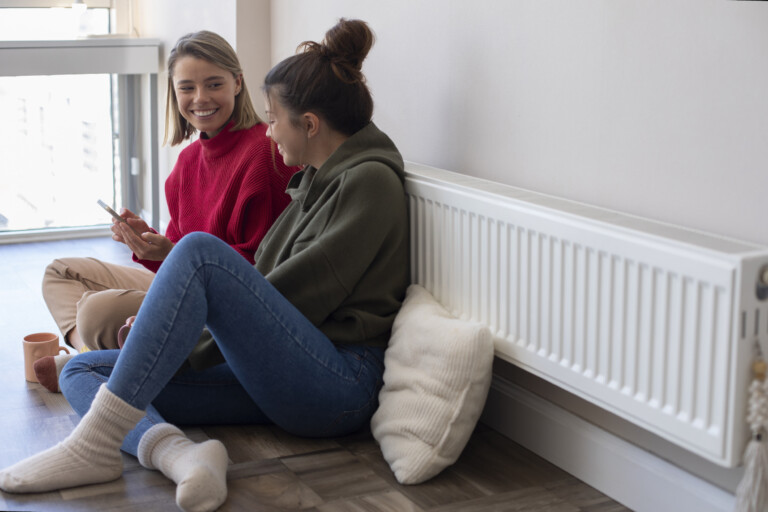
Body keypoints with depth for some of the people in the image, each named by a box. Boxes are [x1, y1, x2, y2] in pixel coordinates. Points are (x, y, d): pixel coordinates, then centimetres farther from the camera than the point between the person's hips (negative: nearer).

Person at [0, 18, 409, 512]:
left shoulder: (370, 181, -6)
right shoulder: (320, 179, 22)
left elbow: (308, 294, -13)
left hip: (339, 385, -10)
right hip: (285, 383, 10)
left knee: (200, 251, -28)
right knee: (82, 370, 1)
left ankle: (97, 442, -28)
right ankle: (178, 452, -30)